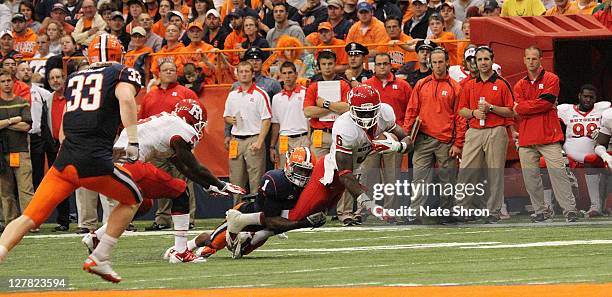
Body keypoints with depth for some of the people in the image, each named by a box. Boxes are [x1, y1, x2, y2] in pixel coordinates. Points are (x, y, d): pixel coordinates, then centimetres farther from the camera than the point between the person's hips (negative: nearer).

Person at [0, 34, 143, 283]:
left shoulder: (74, 78, 22)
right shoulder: (124, 73, 9)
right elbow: (126, 99, -13)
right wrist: (133, 141, -12)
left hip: (63, 160, 4)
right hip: (95, 160, -4)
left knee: (29, 218, 1)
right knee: (131, 198, 22)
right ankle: (99, 259, 13)